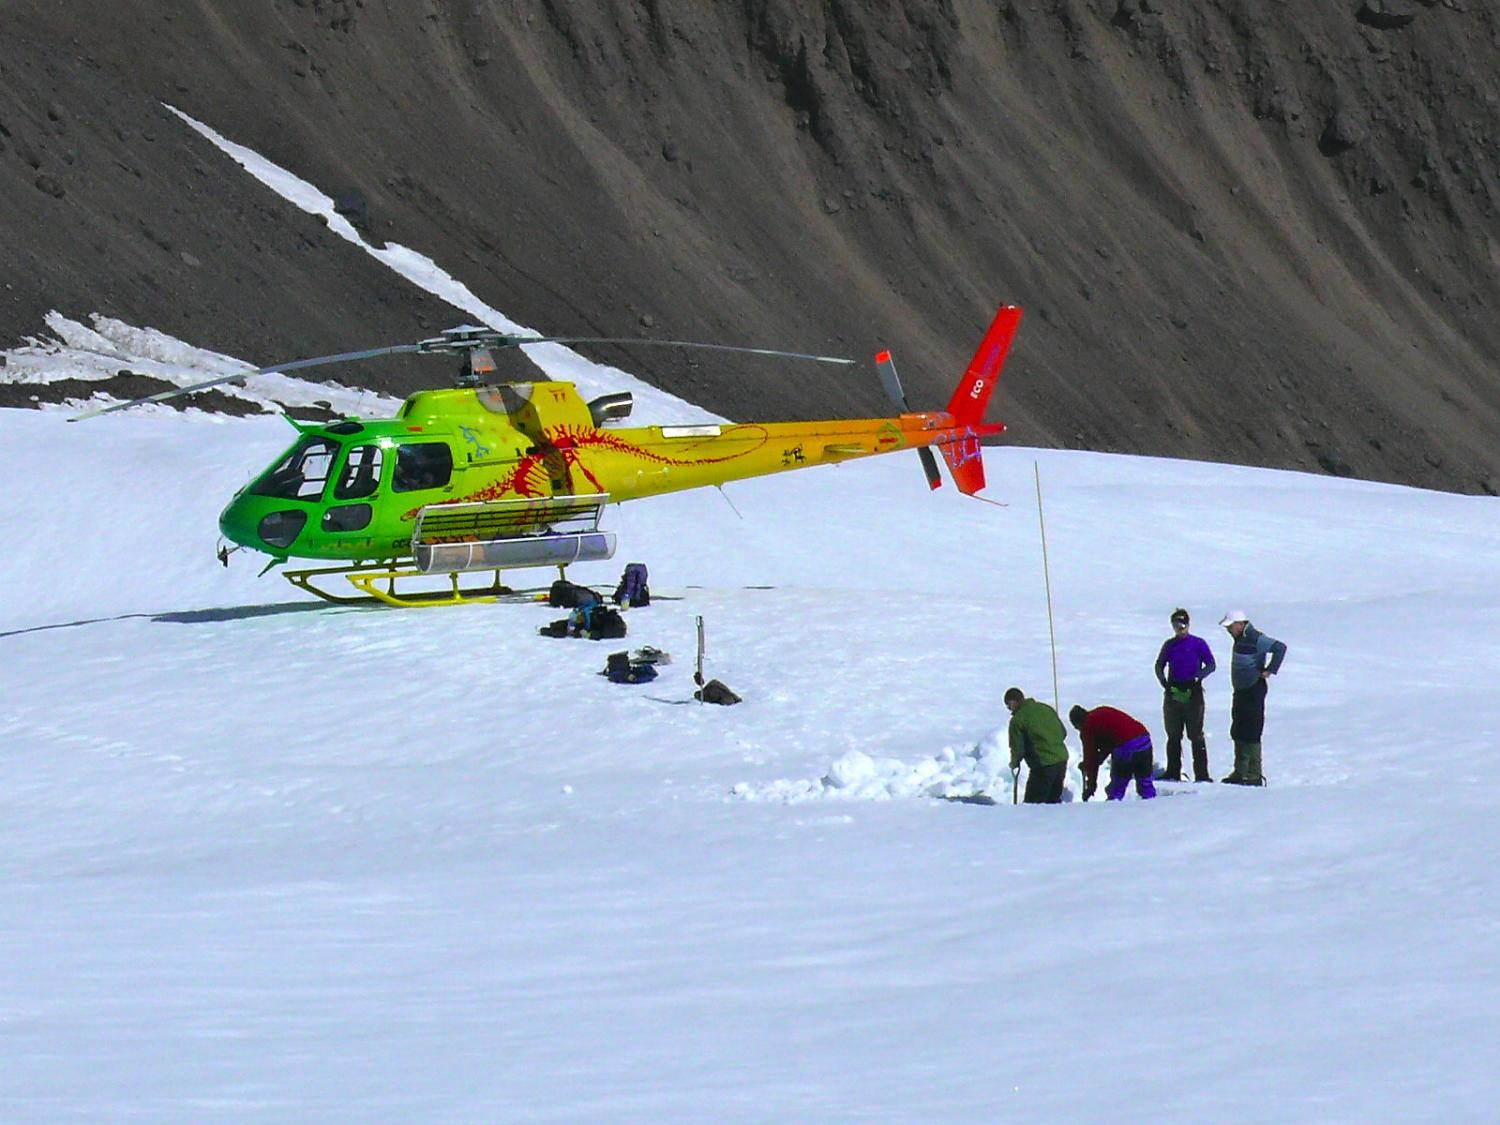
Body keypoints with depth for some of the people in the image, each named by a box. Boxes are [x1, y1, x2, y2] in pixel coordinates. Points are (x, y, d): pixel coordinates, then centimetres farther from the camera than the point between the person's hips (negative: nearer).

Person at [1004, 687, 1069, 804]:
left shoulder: (1017, 719, -9)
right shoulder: (1045, 708, 11)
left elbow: (1017, 747, -6)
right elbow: (1063, 733, 16)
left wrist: (1014, 763, 13)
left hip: (1043, 766, -7)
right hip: (1062, 761, 7)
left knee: (1032, 803, -1)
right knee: (1053, 799, 21)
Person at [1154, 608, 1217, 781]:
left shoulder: (1198, 643, -1)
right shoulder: (1169, 645, 10)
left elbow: (1211, 665, -1)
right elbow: (1159, 666, 16)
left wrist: (1196, 678, -15)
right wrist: (1164, 683, -1)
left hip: (1193, 693, -4)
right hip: (1173, 693, 4)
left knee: (1196, 735, -5)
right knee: (1173, 736, 8)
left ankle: (1201, 774, -4)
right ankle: (1173, 772, 14)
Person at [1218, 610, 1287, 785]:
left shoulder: (1255, 639, -17)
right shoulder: (1240, 639, 12)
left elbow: (1280, 648, -20)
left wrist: (1270, 670, -18)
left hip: (1254, 691, -10)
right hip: (1241, 691, 10)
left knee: (1250, 734, -10)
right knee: (1238, 734, 13)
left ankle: (1254, 776, -9)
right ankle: (1240, 773, 19)